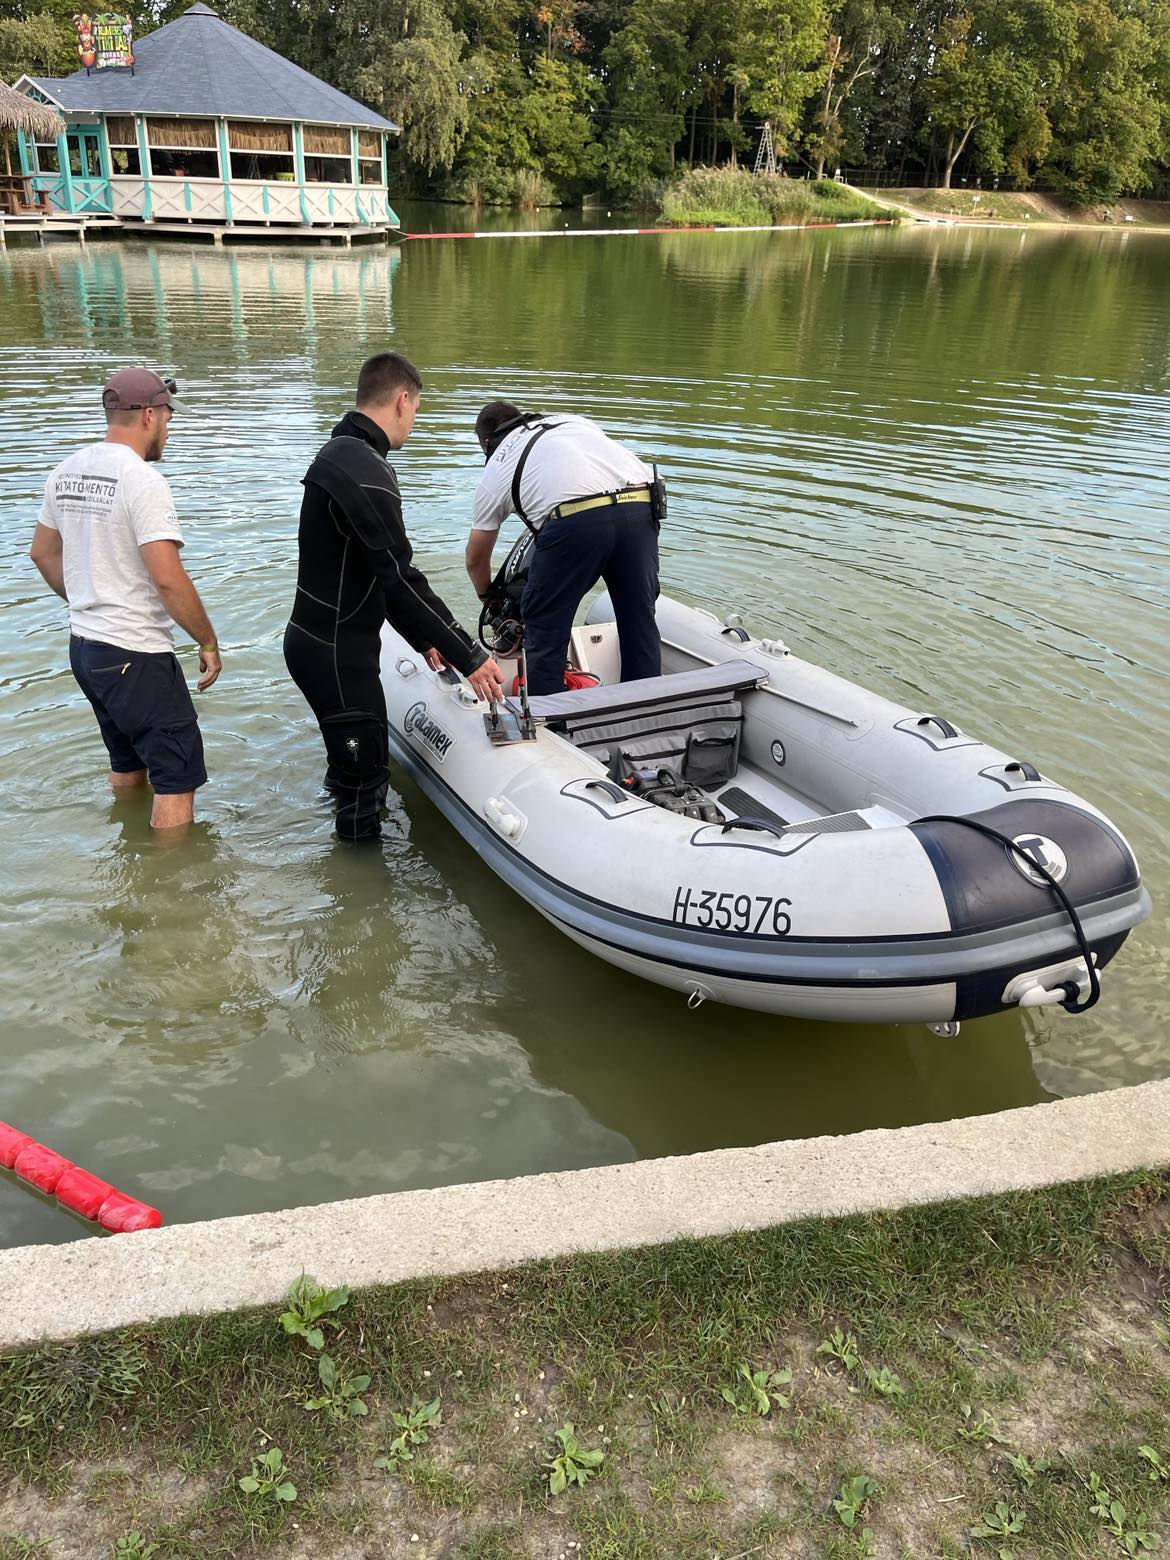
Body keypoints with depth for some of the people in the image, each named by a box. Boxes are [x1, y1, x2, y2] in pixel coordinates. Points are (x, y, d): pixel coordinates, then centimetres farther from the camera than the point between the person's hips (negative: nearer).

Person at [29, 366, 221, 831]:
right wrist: (209, 642, -13)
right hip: (136, 657, -9)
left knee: (127, 765, 23)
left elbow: (43, 552, 19)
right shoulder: (142, 480, -18)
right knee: (178, 777, -2)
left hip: (83, 647, 9)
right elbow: (168, 578, -23)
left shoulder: (67, 472, 8)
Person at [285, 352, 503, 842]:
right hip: (337, 654, -11)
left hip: (319, 641, 11)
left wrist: (422, 638, 19)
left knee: (351, 768, 23)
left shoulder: (338, 453, 13)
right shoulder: (366, 472, -22)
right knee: (364, 777, 0)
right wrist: (469, 657, -20)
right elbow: (400, 579, -25)